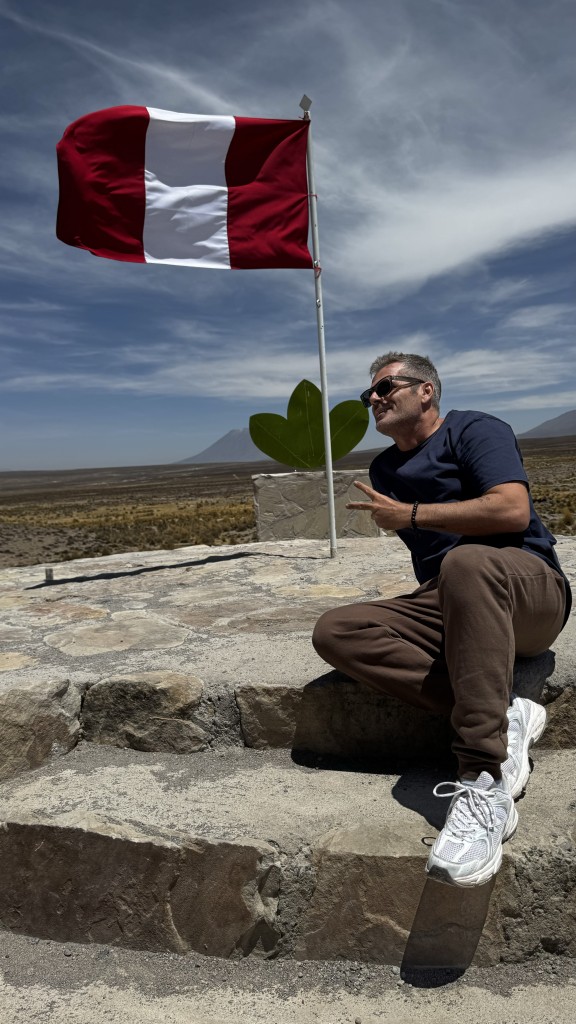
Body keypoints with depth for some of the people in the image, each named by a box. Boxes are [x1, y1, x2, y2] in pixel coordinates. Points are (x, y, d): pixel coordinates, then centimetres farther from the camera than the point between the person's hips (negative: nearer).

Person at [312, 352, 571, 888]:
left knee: (466, 562, -42)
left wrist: (411, 514, -10)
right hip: (446, 608, 7)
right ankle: (504, 715, -26)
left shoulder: (474, 430, 1)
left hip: (528, 593, -6)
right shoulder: (385, 468, 22)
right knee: (334, 632, -18)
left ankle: (484, 787, -42)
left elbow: (512, 510, -16)